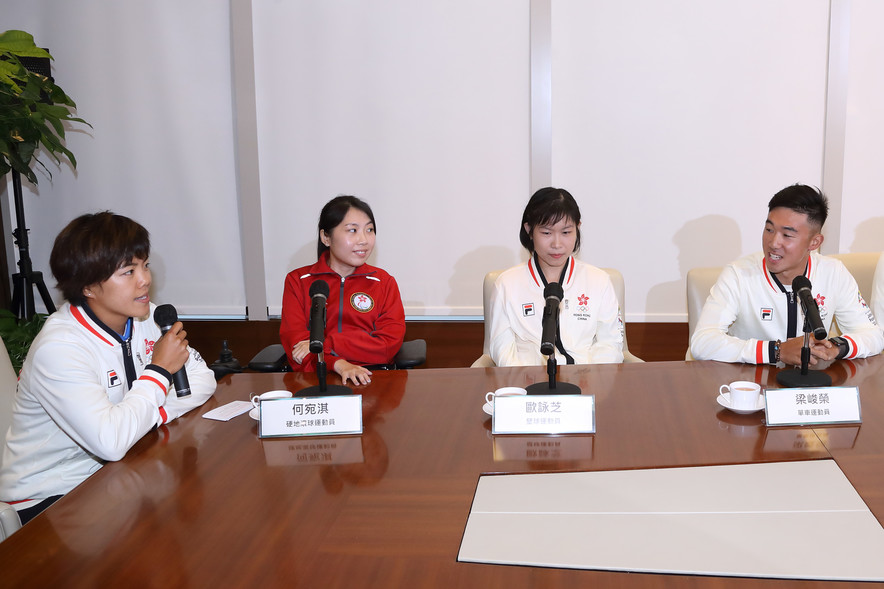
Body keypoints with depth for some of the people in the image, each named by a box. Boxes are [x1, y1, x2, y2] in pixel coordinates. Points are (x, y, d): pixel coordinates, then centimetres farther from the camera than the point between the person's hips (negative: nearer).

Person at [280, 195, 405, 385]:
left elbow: (390, 343, 1)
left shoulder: (384, 282, 15)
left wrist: (325, 345, -9)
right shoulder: (297, 281, 15)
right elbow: (293, 339, 1)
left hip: (368, 380, 0)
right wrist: (337, 364, -20)